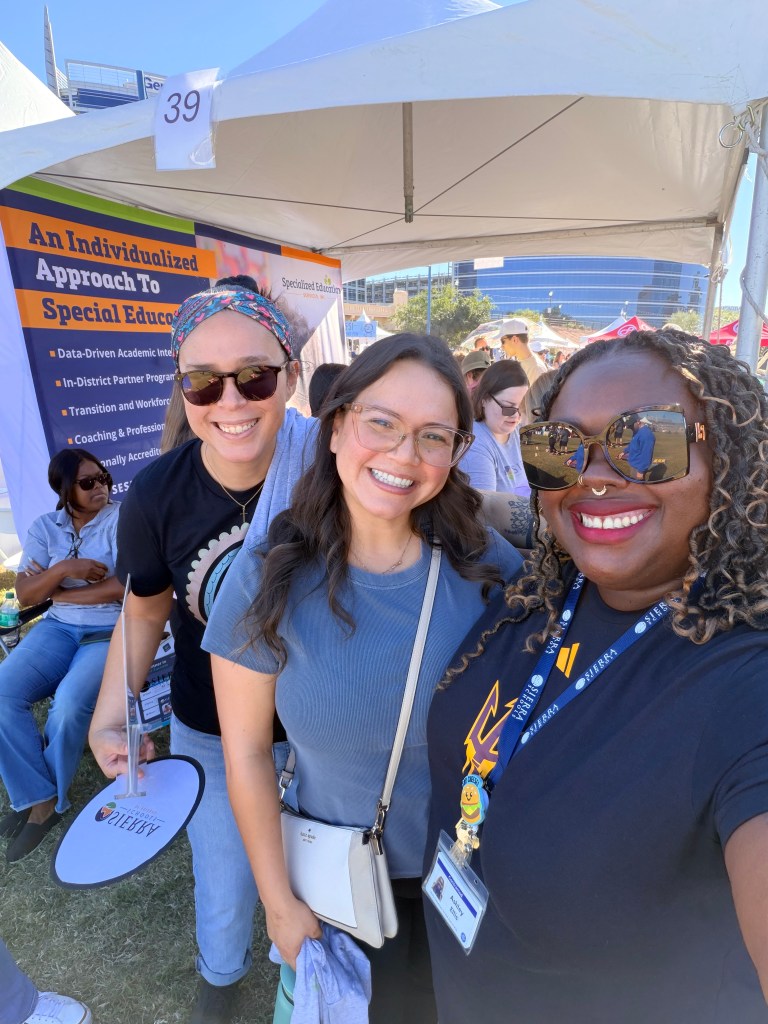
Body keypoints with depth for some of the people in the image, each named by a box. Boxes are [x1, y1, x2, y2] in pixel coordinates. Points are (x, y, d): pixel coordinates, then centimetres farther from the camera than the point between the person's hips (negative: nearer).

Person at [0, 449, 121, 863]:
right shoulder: (44, 528, 6)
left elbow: (124, 586, -18)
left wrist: (56, 590, -9)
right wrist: (64, 569, -18)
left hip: (113, 630, -5)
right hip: (59, 627, 5)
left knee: (69, 704, -27)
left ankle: (40, 799, 0)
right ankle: (40, 798, -4)